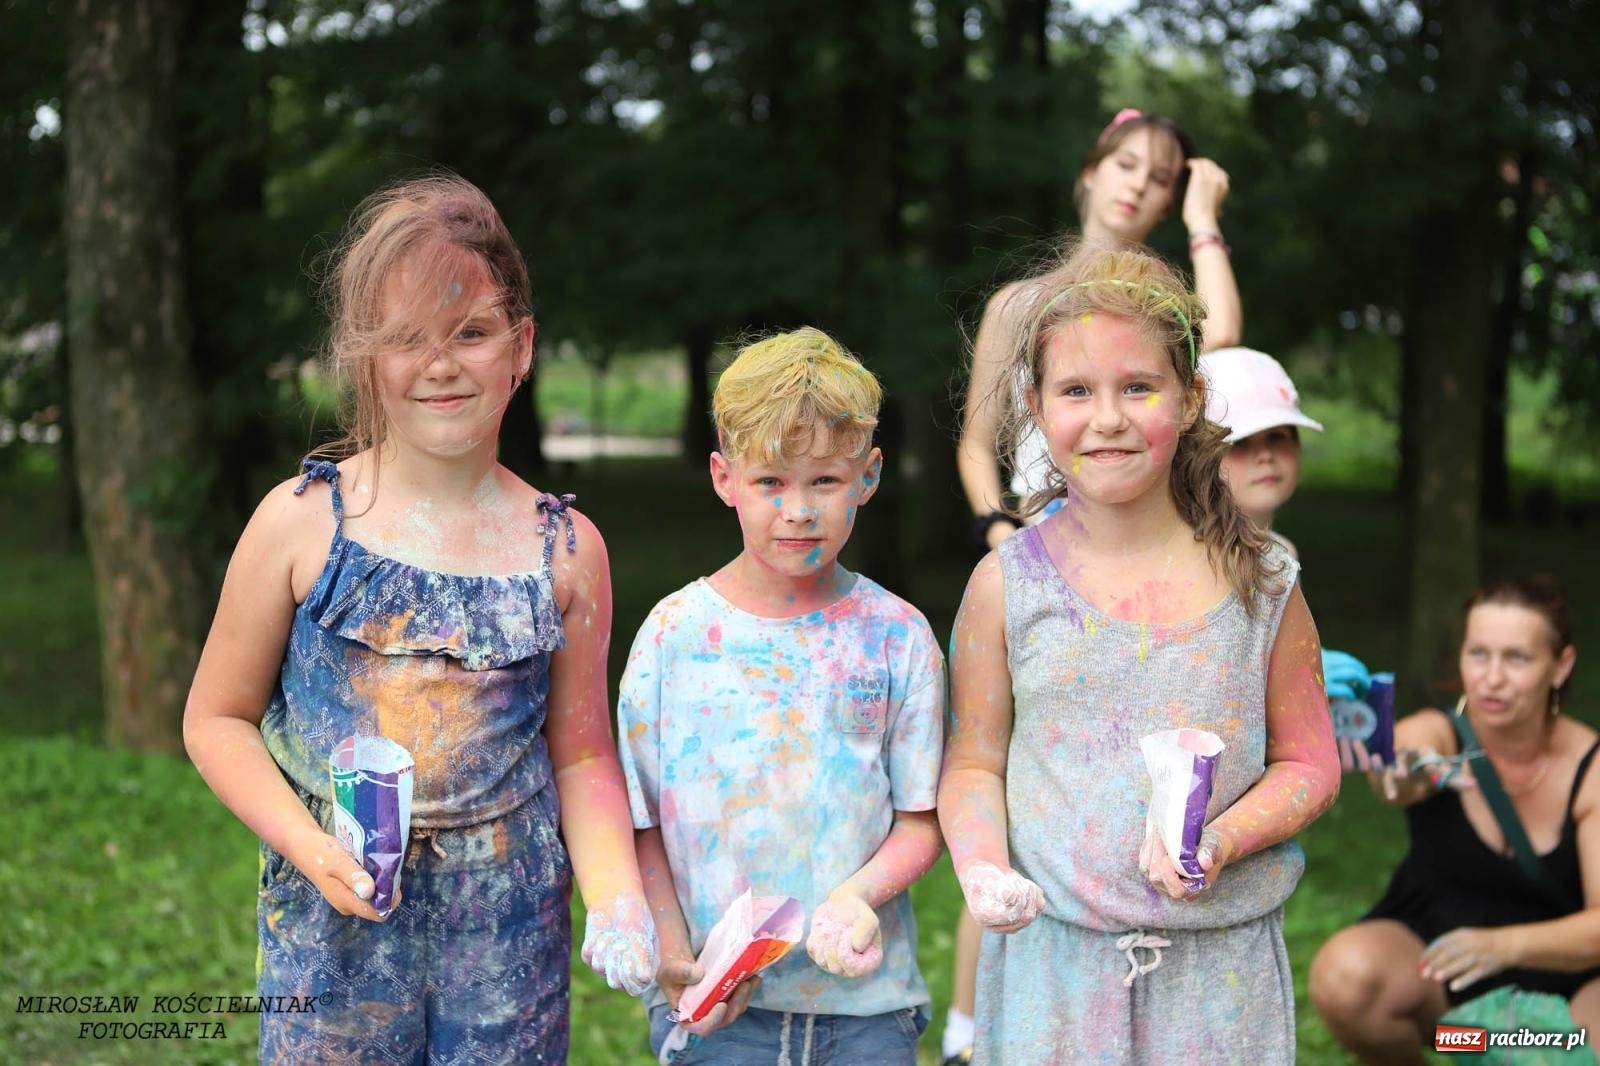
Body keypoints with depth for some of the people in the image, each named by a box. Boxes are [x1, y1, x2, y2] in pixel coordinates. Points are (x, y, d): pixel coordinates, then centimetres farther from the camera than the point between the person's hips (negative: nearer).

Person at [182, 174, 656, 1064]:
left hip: (514, 933, 1)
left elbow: (581, 755, 6)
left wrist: (616, 896, -9)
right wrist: (308, 846, -13)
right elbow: (218, 718, 1)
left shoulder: (565, 548, 0)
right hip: (336, 921, -1)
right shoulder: (301, 523, -5)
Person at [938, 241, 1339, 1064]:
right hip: (1051, 962, 0)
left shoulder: (1260, 583, -1)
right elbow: (974, 765, 3)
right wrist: (984, 869, -15)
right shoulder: (1006, 586, -3)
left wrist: (1220, 841, -13)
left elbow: (1308, 763, 4)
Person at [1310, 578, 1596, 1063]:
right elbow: (1407, 763, -41)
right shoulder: (1440, 735, -14)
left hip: (1559, 976, 0)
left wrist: (1505, 944, -40)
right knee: (1345, 975, -32)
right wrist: (1399, 775, -66)